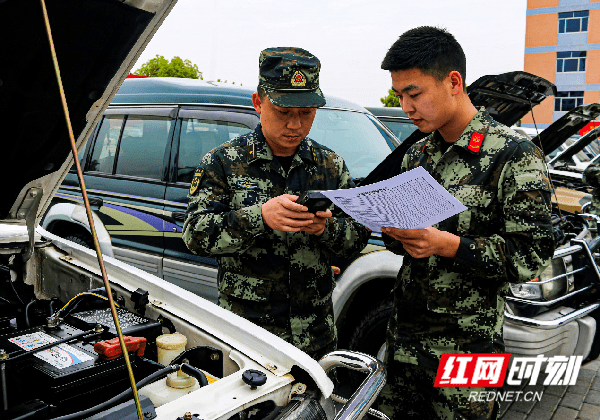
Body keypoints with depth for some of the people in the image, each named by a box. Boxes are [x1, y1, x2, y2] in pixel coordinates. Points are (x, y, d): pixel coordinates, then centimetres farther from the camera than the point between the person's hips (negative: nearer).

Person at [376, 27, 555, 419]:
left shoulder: (515, 156, -12)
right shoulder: (416, 156, 9)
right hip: (404, 335, 6)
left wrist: (447, 245, -25)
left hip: (467, 346, -6)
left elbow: (533, 257, -15)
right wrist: (393, 232, -8)